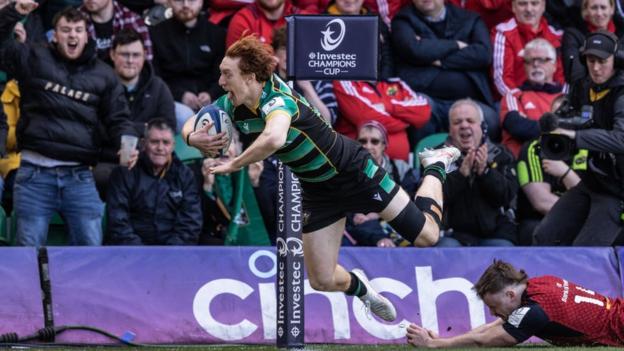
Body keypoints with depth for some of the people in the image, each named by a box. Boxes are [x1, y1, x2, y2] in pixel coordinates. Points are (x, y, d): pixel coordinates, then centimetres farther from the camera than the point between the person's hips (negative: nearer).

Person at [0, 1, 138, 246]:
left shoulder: (103, 75, 12)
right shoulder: (34, 59, 8)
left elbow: (118, 118, 11)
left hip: (79, 177, 1)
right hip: (34, 173, -1)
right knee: (29, 250, 1)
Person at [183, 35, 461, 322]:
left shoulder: (277, 100, -36)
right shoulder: (232, 105, -12)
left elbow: (274, 139, -58)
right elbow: (190, 126, 0)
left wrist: (234, 164, -45)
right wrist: (194, 138, -24)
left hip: (353, 170, -6)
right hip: (317, 190, 6)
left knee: (425, 236, 1)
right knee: (323, 281, 1)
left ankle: (436, 166, 28)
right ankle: (357, 285, 37)